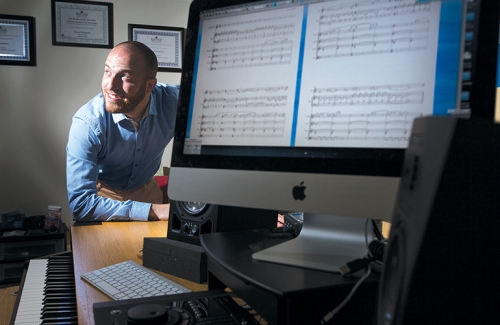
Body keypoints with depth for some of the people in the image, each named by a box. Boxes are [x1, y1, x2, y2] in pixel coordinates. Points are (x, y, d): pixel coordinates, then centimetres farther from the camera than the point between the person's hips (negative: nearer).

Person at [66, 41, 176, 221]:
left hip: (147, 190, 3)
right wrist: (153, 211, -37)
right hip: (103, 195, -2)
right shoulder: (87, 124, -28)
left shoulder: (173, 101, -22)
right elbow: (80, 203, -32)